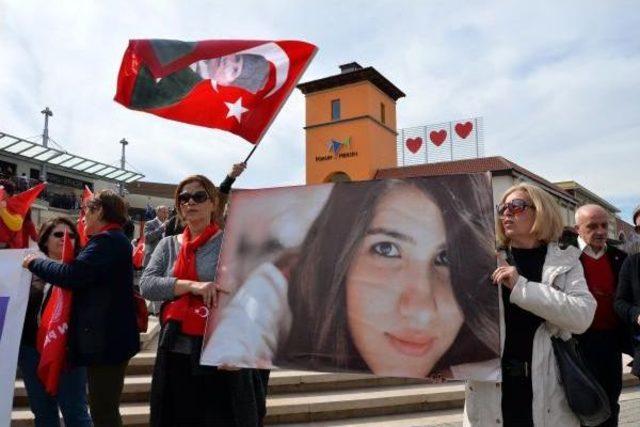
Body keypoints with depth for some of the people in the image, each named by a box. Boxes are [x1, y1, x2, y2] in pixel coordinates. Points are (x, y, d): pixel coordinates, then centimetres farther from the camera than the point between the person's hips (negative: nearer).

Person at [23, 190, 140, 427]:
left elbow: (72, 275, -25)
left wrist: (35, 262, -8)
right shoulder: (115, 239, 17)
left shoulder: (106, 240, -16)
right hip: (111, 335, 11)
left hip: (106, 338, -11)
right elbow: (87, 277, 22)